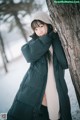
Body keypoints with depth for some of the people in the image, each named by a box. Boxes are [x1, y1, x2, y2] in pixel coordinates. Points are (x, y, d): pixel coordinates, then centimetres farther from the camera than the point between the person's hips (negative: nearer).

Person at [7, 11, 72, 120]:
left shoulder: (59, 42, 7)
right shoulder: (35, 43, 8)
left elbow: (65, 63, -12)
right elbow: (29, 54, -17)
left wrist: (55, 37, -11)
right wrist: (49, 36, -14)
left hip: (57, 91, 1)